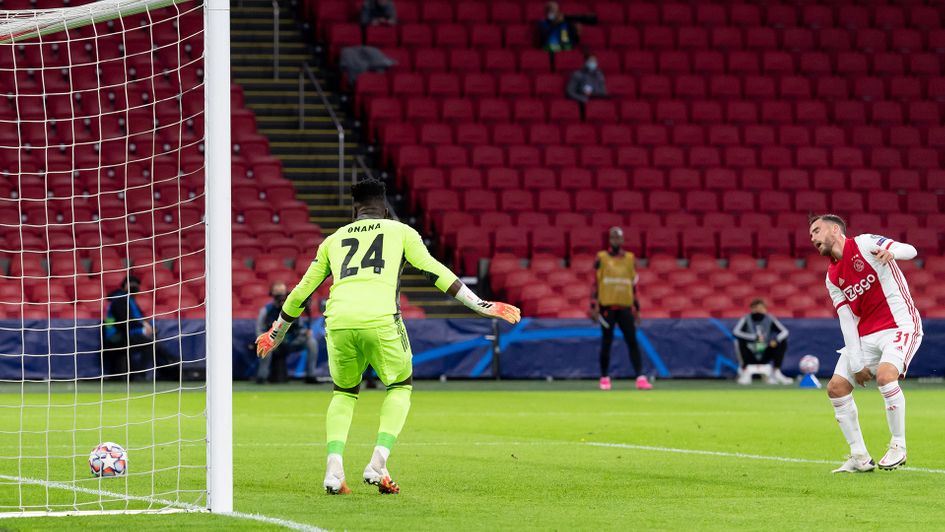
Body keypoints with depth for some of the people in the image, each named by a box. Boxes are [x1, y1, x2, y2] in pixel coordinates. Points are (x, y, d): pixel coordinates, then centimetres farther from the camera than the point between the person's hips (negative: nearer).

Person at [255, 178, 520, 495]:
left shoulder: (333, 240, 26)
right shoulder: (400, 232, 20)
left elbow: (301, 292, 29)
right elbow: (434, 271, 10)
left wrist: (276, 334, 43)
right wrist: (481, 306, 13)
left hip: (338, 322, 2)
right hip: (380, 320, -2)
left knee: (344, 392, 25)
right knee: (400, 386, 22)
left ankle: (334, 466, 4)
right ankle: (378, 463, 4)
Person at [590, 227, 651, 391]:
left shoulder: (630, 259, 11)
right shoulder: (601, 258, 3)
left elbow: (633, 285, 14)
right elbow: (595, 283, 1)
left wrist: (637, 309, 12)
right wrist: (593, 306, -6)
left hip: (625, 307, 2)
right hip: (607, 306, -2)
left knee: (632, 342, -6)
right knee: (606, 343, 2)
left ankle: (640, 378, -11)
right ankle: (605, 378, 11)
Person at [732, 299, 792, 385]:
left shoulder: (769, 319, -1)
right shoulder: (747, 319, -8)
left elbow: (784, 331, -8)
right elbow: (736, 331, -25)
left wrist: (776, 340, -31)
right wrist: (755, 337, -36)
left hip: (764, 357, 2)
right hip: (750, 357, -2)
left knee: (783, 342, -15)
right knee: (742, 341, -28)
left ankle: (776, 372, -15)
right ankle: (746, 373, -25)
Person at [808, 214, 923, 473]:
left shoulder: (864, 244, -6)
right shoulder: (832, 277, 12)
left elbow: (910, 251, -17)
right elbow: (847, 320, 6)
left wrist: (890, 252, -40)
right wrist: (855, 363, -3)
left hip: (901, 324, -8)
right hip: (866, 335, 8)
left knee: (885, 374, -31)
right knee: (836, 387, -1)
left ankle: (898, 446, -15)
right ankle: (860, 457, 5)